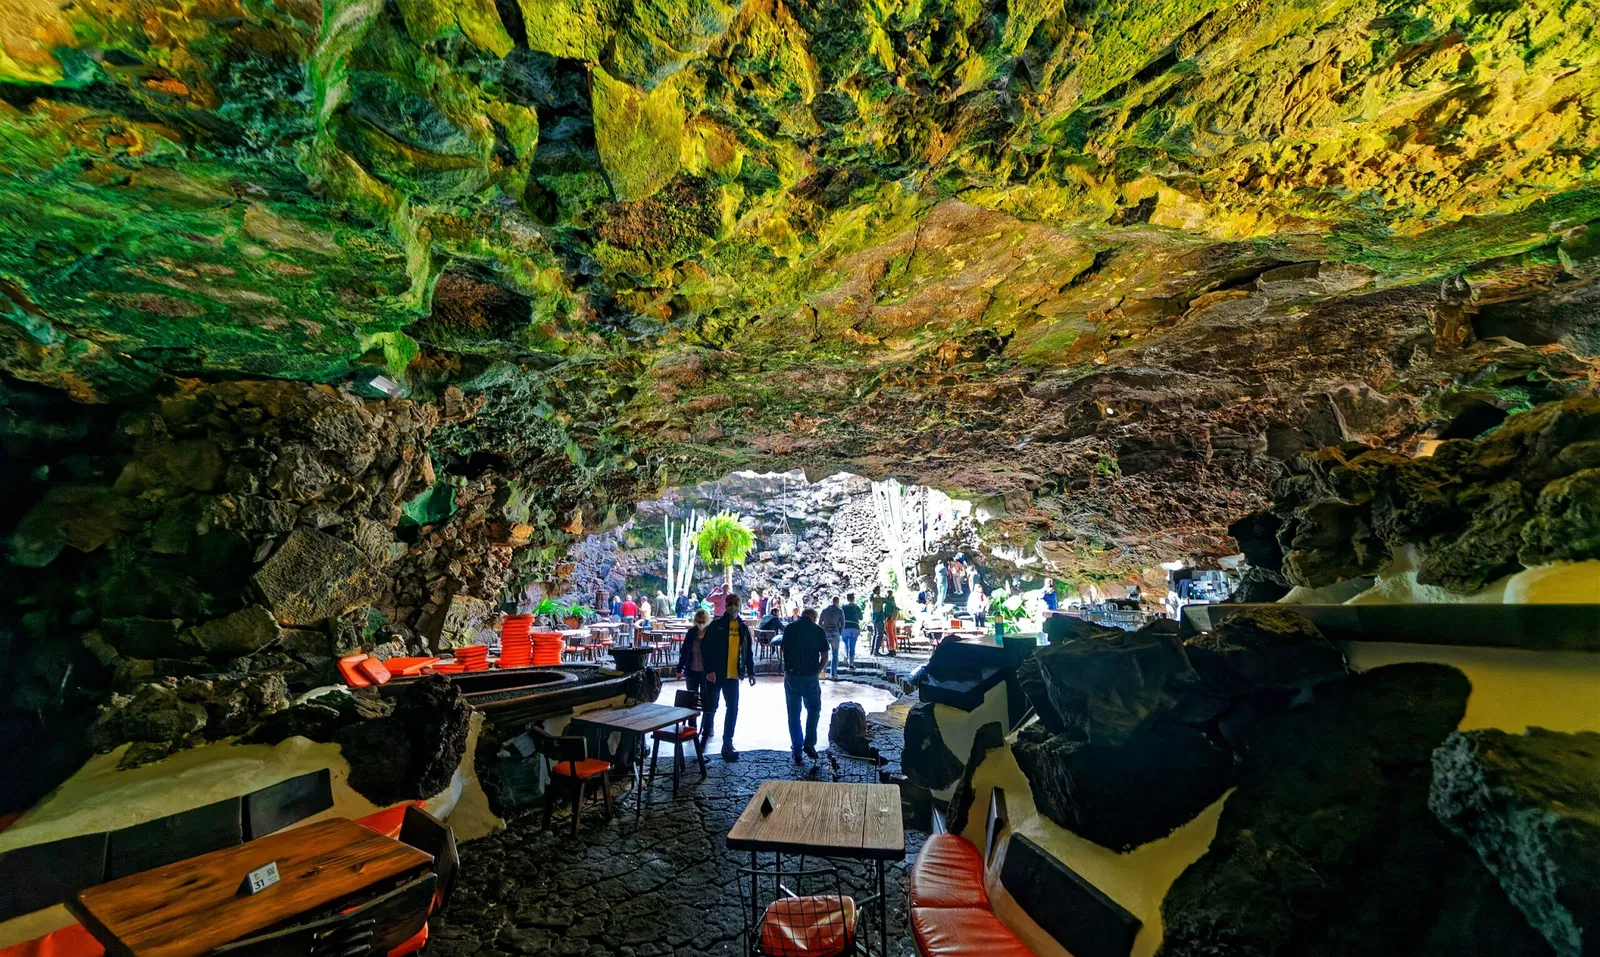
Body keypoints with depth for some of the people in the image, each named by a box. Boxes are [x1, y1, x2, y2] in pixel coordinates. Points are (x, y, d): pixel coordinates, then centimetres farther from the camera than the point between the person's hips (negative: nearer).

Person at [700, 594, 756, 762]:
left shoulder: (743, 627, 8)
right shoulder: (716, 624, -5)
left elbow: (748, 652, 13)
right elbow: (705, 647, -8)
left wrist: (751, 672, 10)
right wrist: (709, 670, -15)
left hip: (733, 675, 3)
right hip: (715, 674, -3)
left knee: (733, 709, 3)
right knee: (711, 707, 6)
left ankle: (727, 743, 13)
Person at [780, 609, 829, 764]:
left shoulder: (789, 628, 2)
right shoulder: (818, 630, -3)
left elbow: (783, 651, 8)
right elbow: (824, 656, -1)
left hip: (791, 675, 2)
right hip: (810, 677, -1)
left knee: (793, 714, 12)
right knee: (813, 709, 19)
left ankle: (797, 751, 15)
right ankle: (809, 744, 10)